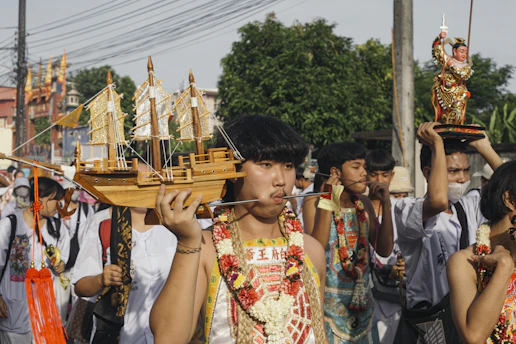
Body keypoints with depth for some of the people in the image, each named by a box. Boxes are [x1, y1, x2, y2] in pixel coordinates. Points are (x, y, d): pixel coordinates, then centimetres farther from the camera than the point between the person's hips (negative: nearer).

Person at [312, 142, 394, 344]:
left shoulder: (363, 204, 7)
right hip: (329, 302, -6)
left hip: (362, 301, 6)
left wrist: (386, 205, -3)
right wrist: (328, 204, -27)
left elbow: (384, 250, 3)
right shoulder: (315, 203, -11)